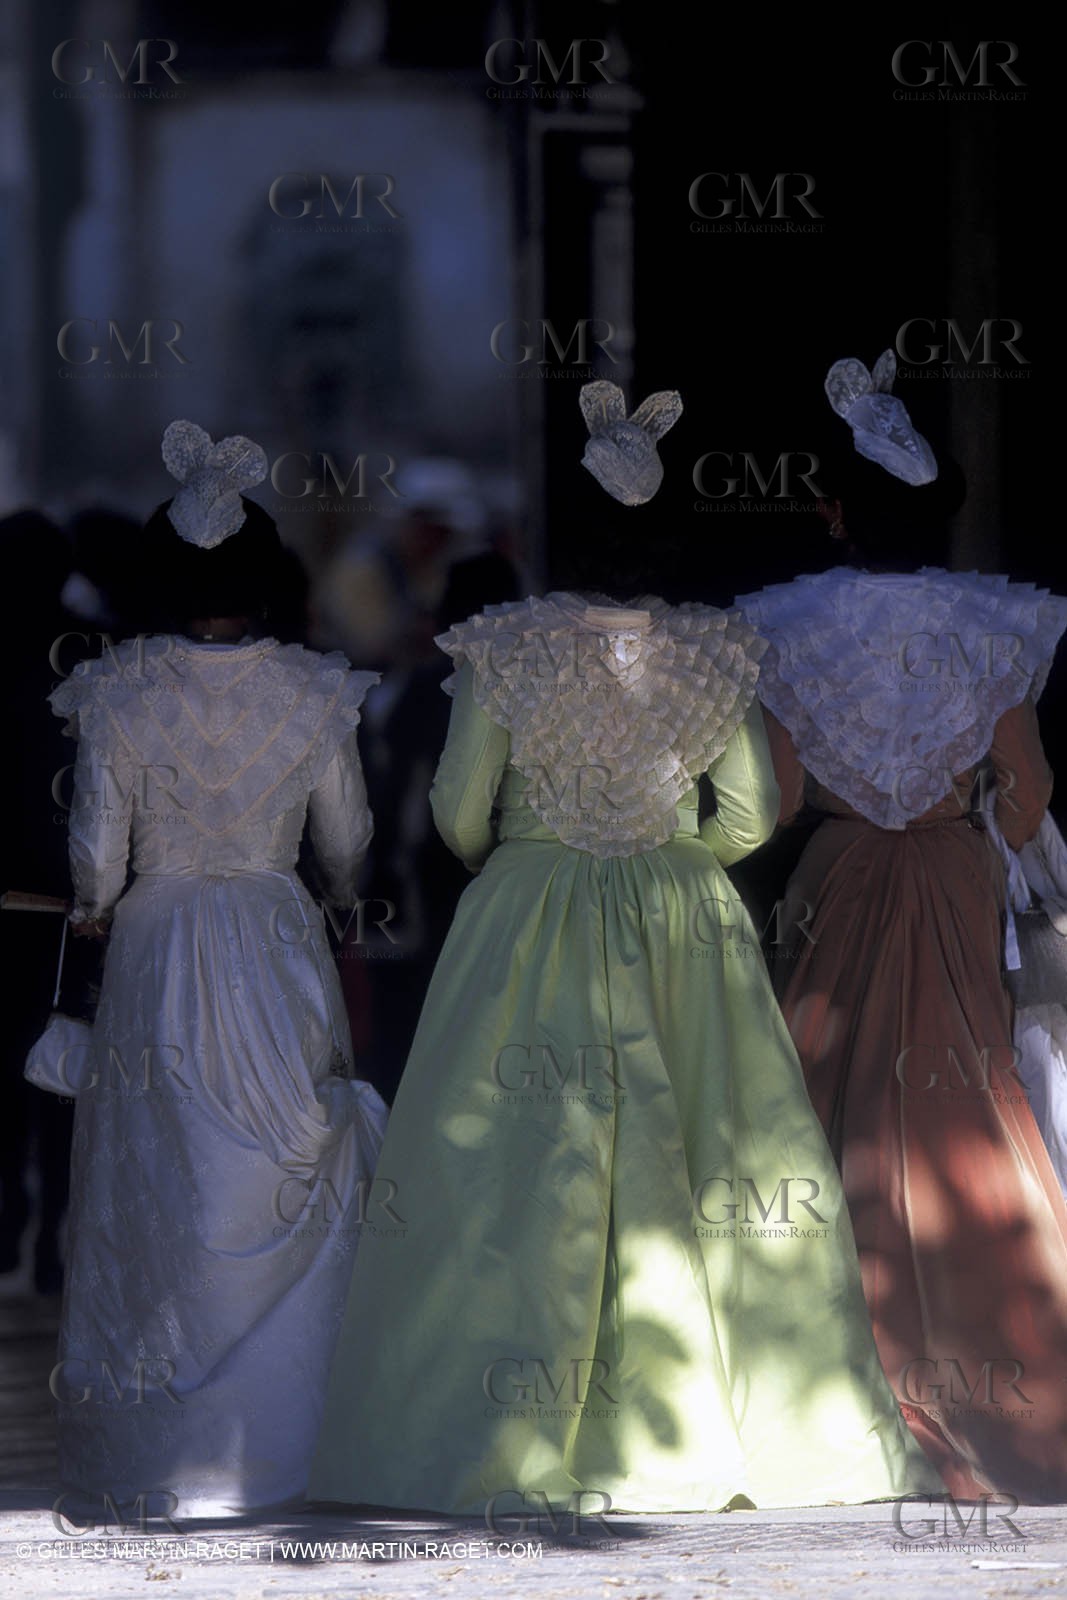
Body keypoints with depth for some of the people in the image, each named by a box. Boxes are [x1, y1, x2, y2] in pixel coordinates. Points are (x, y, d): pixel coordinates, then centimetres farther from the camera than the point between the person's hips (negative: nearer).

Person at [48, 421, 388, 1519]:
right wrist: (336, 900, 27)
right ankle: (286, 1437, 12)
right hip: (283, 945, 1)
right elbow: (347, 845, 5)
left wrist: (96, 910, 15)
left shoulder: (116, 694, -9)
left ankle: (154, 1456, 10)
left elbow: (96, 853, -7)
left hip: (155, 954, -1)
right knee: (290, 1197, 10)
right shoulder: (314, 692, -5)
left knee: (158, 1196, 7)